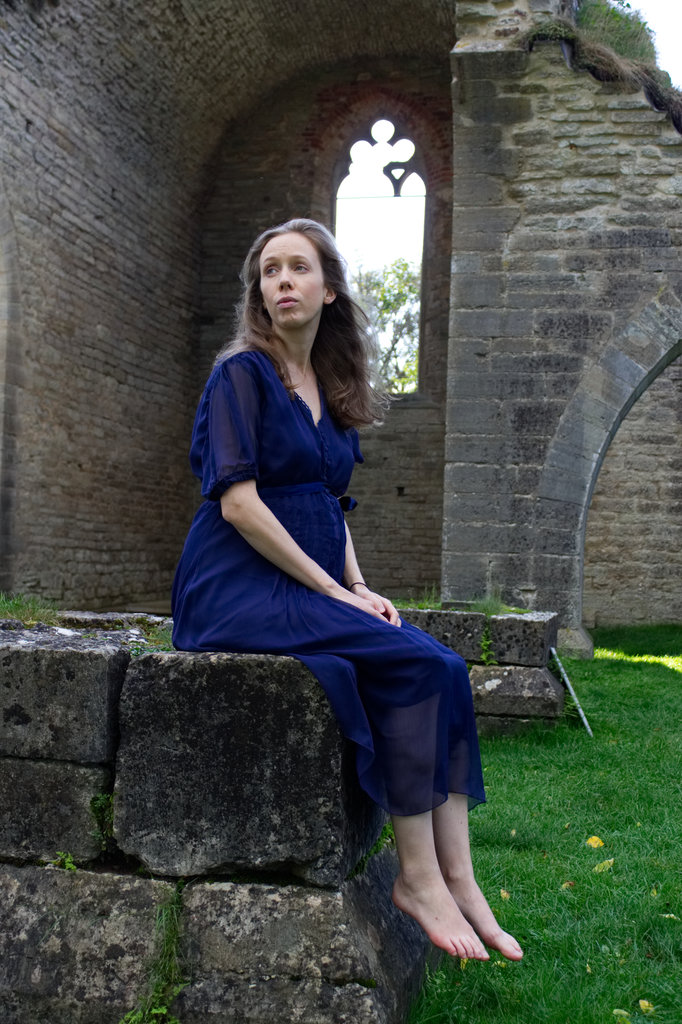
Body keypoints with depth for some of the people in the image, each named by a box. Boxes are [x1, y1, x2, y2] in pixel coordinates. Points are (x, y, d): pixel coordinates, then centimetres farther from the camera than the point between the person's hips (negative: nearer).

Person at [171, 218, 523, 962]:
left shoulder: (332, 392, 17)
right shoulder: (243, 373, -5)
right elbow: (239, 501, -16)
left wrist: (361, 586, 3)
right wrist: (335, 591, -16)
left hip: (308, 587, 7)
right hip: (239, 587, -7)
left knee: (444, 667, -15)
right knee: (411, 663, -24)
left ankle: (456, 880, -15)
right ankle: (418, 876, -13)